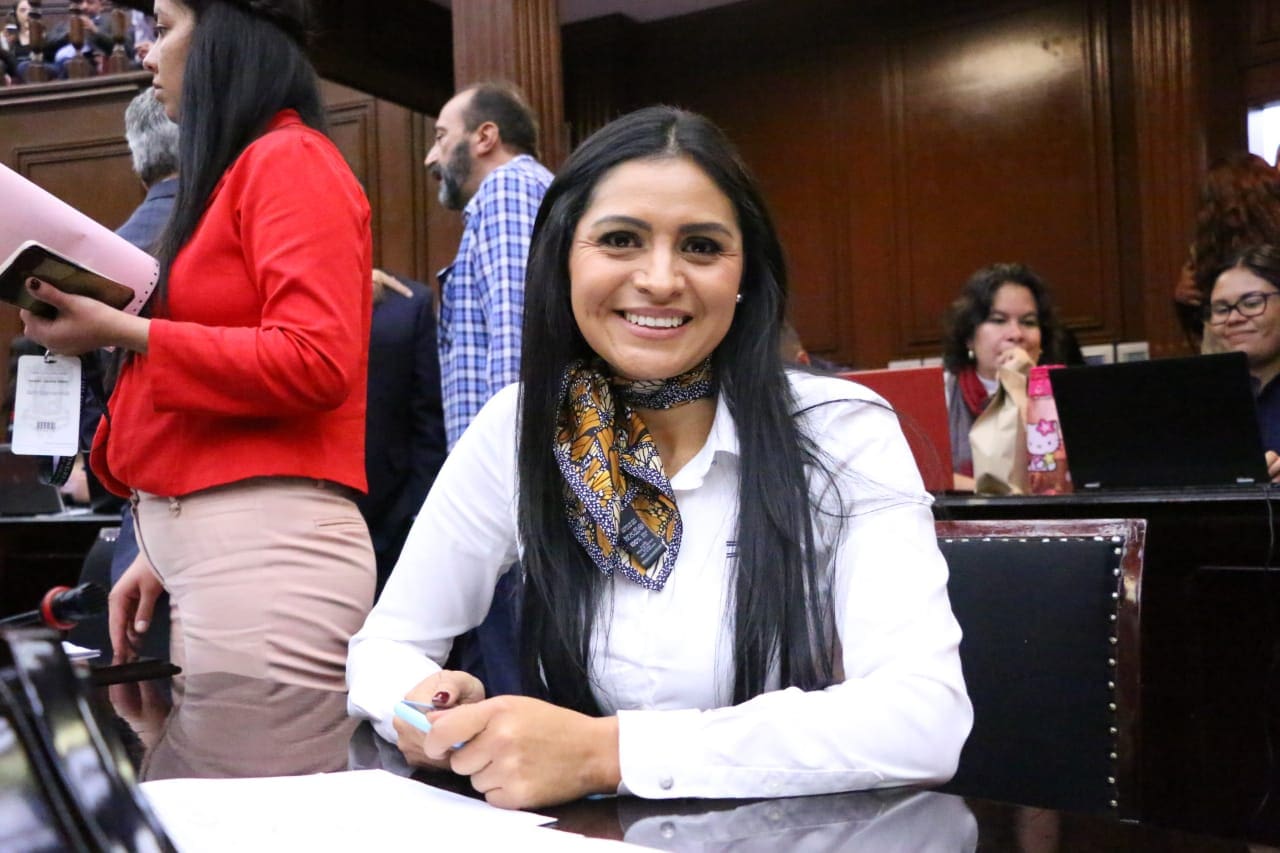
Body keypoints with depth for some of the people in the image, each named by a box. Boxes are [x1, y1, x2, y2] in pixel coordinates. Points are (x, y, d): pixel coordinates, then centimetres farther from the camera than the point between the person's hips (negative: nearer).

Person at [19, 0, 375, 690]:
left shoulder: (290, 160, -5)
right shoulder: (234, 173, 20)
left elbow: (314, 363, -17)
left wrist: (123, 333, -13)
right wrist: (163, 546, 17)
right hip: (207, 540, 8)